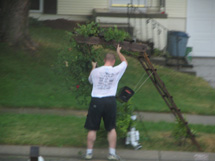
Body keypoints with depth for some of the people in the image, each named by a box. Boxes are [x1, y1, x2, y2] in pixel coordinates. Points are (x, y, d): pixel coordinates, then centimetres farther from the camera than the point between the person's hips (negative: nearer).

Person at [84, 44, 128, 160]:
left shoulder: (95, 71, -1)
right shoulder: (117, 71, -2)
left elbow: (90, 80, 23)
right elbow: (125, 62, 21)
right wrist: (119, 52, 37)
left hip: (96, 101, 0)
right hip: (110, 101, 0)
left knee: (92, 129, 7)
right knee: (111, 128, 12)